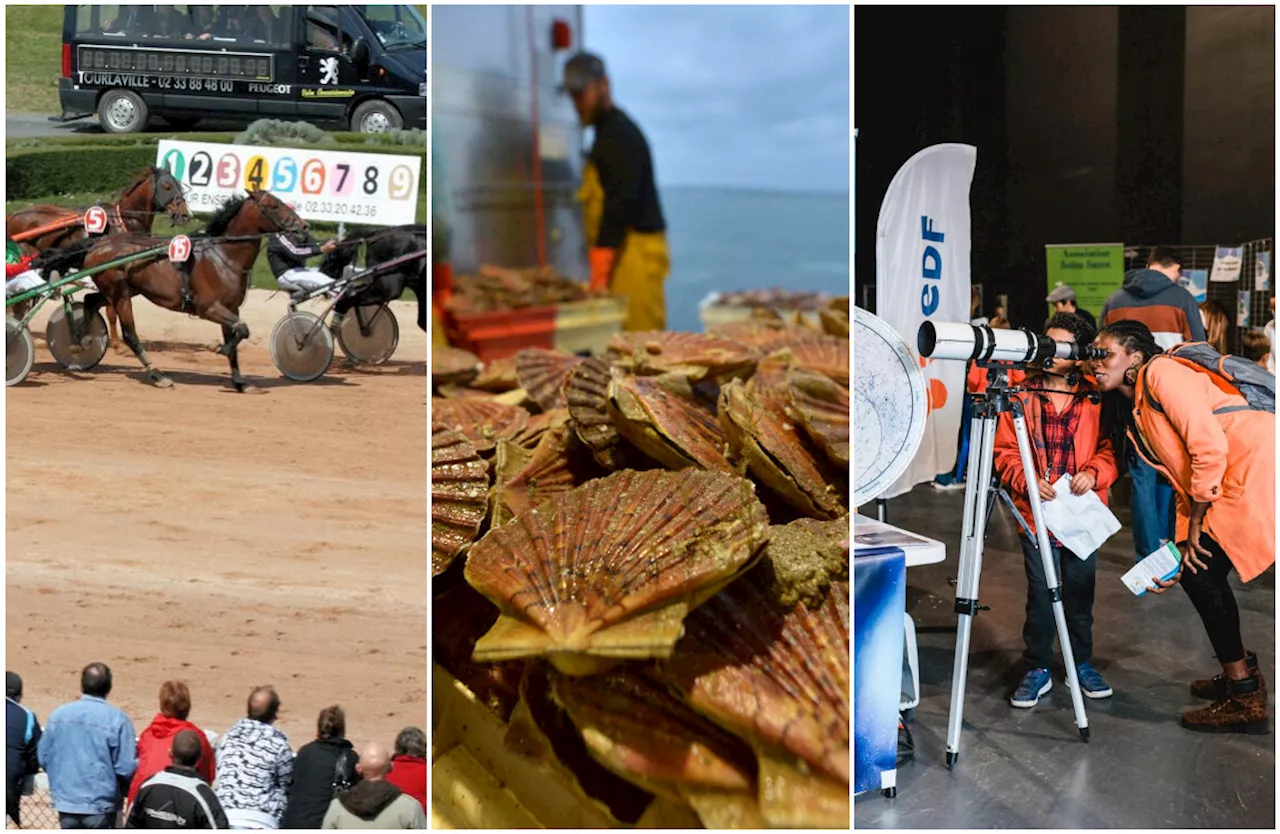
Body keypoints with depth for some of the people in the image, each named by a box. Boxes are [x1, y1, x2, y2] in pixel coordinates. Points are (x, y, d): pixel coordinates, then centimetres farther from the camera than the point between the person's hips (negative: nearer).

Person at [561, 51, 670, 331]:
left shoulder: (621, 135, -11)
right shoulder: (608, 132, 20)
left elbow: (620, 207, -20)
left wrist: (600, 275, -24)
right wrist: (599, 271, 16)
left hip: (635, 252, -10)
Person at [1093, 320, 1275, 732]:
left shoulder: (1161, 372, -7)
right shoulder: (1134, 415, 20)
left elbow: (1209, 447, -17)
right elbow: (1183, 481, 20)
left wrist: (1196, 523, -9)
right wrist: (1179, 557, 13)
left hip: (1258, 463, -9)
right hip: (1238, 484, 9)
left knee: (1201, 574, -6)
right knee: (1199, 572, 12)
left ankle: (1245, 699, 3)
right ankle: (1241, 671, 29)